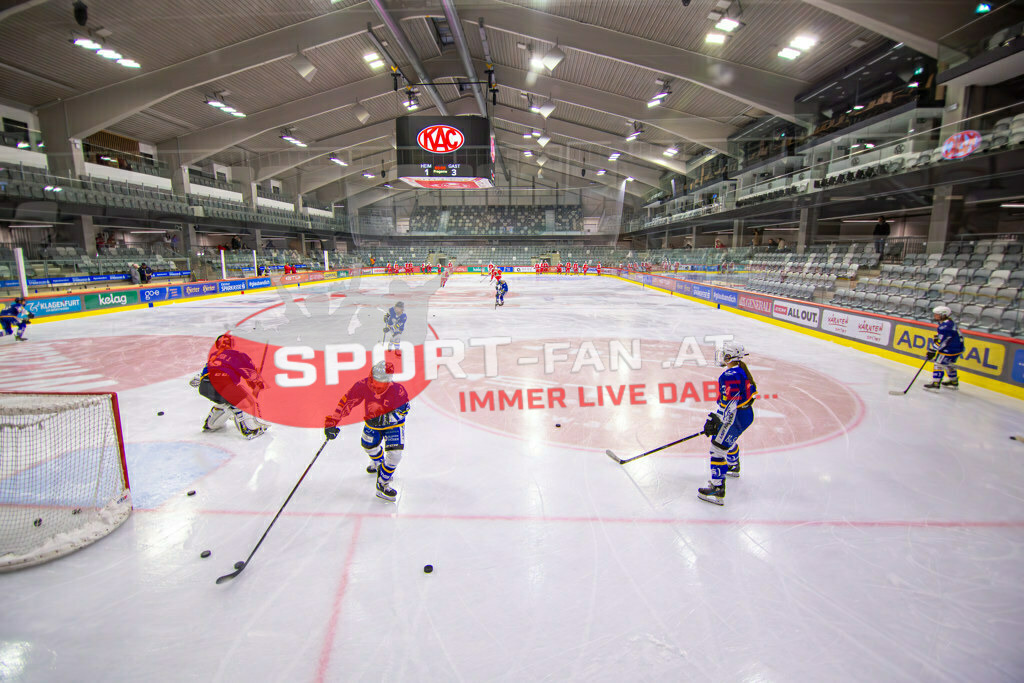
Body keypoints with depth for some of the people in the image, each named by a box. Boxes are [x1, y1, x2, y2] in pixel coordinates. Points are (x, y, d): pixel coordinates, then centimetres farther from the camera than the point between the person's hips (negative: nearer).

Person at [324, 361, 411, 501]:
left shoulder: (397, 390, -36)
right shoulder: (363, 386, -31)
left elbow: (403, 408, -21)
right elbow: (346, 402, -23)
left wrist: (386, 418, -35)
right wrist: (332, 422, -25)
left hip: (393, 424, -3)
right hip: (372, 423, 3)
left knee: (394, 454, -15)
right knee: (369, 446, 23)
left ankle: (382, 484, 8)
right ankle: (378, 462, 61)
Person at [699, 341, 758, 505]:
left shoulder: (730, 376, -22)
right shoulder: (743, 371, 10)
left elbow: (729, 404, -27)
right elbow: (752, 392, 20)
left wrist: (715, 420, -24)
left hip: (736, 417, -11)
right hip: (746, 413, 11)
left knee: (719, 447, -12)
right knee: (729, 441, 33)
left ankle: (717, 489, -15)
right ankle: (734, 467, 60)